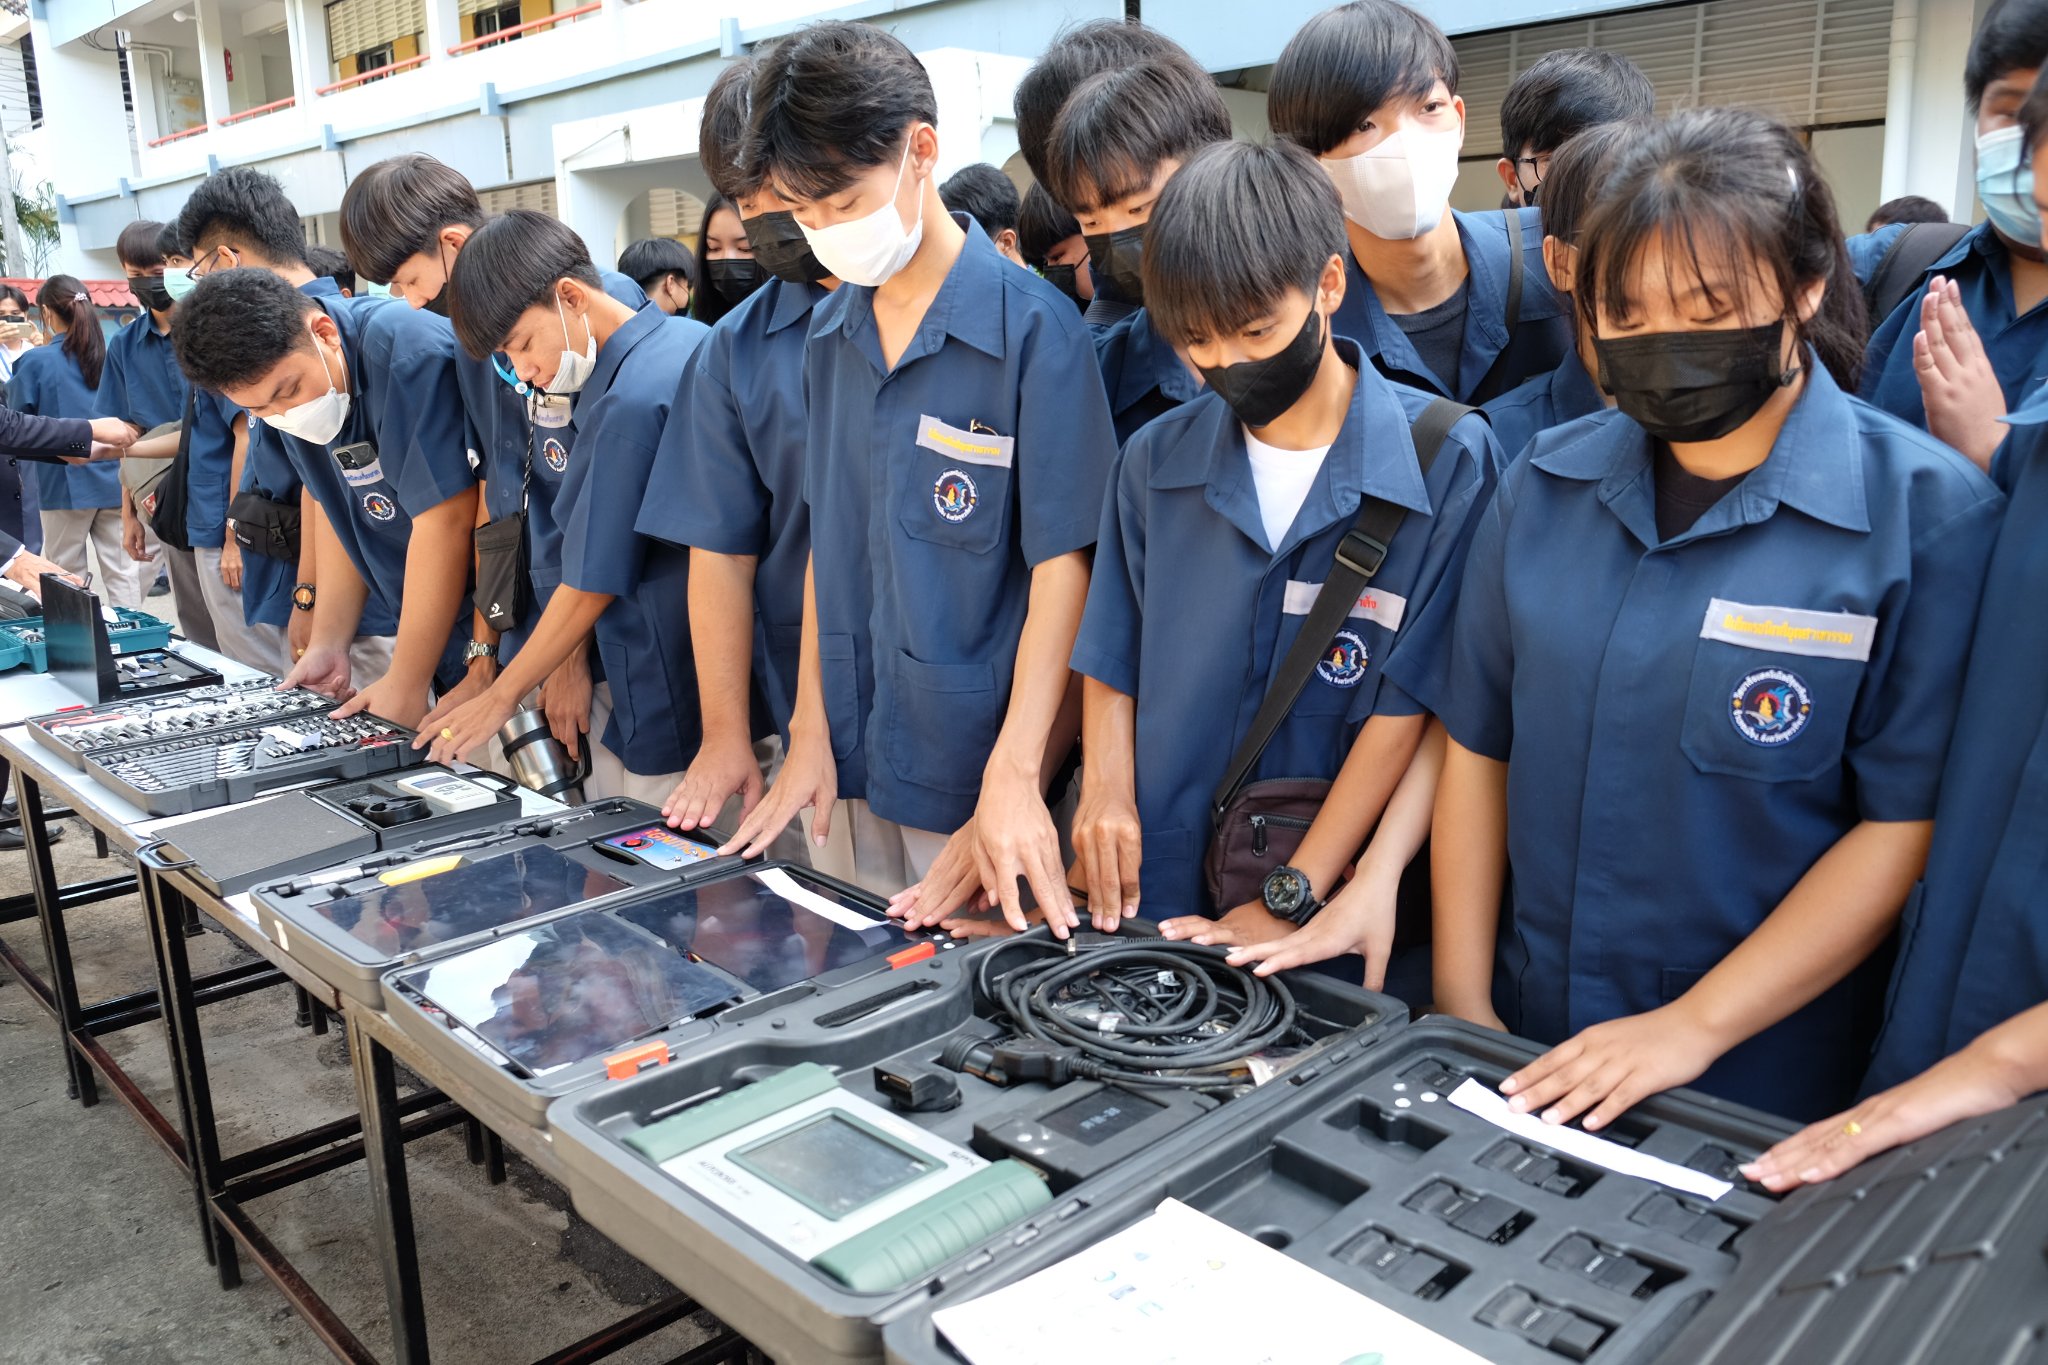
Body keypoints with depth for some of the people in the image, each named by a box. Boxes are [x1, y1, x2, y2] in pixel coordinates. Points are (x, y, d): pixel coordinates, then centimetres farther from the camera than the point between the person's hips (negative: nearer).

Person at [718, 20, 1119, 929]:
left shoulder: (1033, 328, -12)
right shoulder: (833, 329, 7)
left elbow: (1063, 563, -14)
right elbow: (827, 537, 10)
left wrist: (1015, 776, -21)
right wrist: (810, 735, 5)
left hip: (973, 774, -5)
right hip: (849, 758, 6)